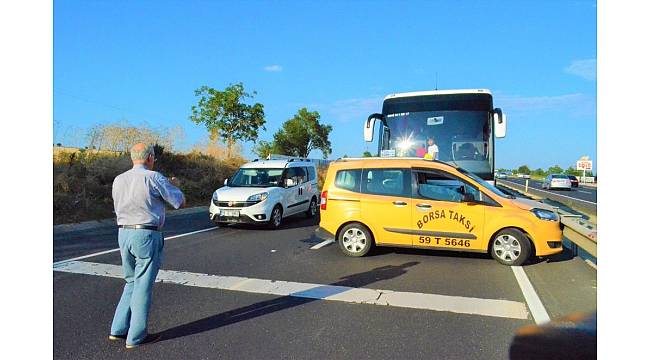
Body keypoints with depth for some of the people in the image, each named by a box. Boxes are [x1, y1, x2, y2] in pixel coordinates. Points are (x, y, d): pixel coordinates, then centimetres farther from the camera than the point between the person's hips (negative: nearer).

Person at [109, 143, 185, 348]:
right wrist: (173, 186, 14)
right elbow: (180, 202, -6)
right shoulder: (153, 178, -11)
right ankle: (135, 337, 10)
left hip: (124, 234, 7)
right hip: (147, 235, -7)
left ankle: (118, 330, 23)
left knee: (131, 283, 21)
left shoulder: (118, 180, 8)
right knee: (143, 286, 2)